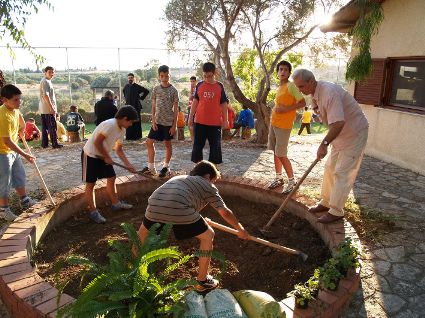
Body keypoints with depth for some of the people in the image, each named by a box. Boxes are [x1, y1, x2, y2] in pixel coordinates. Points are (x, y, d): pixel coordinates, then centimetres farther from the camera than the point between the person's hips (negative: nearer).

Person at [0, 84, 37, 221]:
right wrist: (25, 155, -29)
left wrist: (22, 130, 31)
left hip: (13, 150, 9)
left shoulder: (14, 109, -4)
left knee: (19, 175, 20)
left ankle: (24, 200, 36)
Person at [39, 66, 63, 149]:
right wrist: (51, 107, -24)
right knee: (53, 127, -6)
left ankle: (44, 144, 14)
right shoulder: (46, 81, -12)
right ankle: (55, 144, -3)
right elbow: (46, 95, -22)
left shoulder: (47, 81, 19)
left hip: (43, 109, 10)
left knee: (45, 127, 10)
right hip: (48, 108, -10)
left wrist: (53, 107, 23)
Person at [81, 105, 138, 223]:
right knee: (90, 184, 0)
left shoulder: (122, 130, 2)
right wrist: (107, 157, -17)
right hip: (90, 155, -9)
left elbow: (119, 149, 10)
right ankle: (93, 212, 9)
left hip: (102, 156, 9)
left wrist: (128, 164, 4)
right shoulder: (110, 125, -26)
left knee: (111, 178, 13)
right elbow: (97, 142, -27)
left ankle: (115, 204, 28)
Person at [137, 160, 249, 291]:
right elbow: (225, 213, 19)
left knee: (144, 231, 38)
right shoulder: (208, 186, 21)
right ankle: (202, 280, 28)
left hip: (154, 208, 6)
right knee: (208, 236, 19)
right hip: (179, 211, -5)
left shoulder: (178, 178, 38)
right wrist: (241, 229, 35)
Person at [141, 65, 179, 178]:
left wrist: (174, 125, -9)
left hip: (169, 122, -4)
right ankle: (151, 167, 14)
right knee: (149, 142, 3)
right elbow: (153, 106, 7)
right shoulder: (156, 89, 4)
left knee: (167, 144, 7)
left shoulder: (173, 90, -6)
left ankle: (166, 167, 20)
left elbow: (176, 109, -5)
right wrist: (153, 121, -2)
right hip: (157, 121, 4)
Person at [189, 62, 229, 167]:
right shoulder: (199, 85, 5)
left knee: (215, 147, 5)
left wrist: (225, 120, -1)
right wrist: (190, 117, 5)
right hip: (199, 122, 1)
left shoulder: (219, 87, 2)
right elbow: (195, 102, 9)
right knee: (197, 146, 5)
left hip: (215, 123, -1)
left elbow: (224, 104, 4)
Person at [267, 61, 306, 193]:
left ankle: (291, 181, 8)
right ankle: (278, 178, 25)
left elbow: (303, 103, -17)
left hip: (283, 125, -8)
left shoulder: (291, 86, -12)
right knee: (275, 152, 13)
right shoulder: (279, 88, 13)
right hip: (273, 123, 8)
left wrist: (286, 109, -21)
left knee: (281, 155, -6)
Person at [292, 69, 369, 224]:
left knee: (342, 172, -7)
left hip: (355, 132, -10)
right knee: (330, 168, 13)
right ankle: (326, 202, 24)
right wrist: (317, 109, -6)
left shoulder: (329, 92, -29)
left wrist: (324, 143, -38)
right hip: (341, 133, 10)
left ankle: (336, 211, 1)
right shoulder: (315, 93, 1)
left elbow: (338, 123, -37)